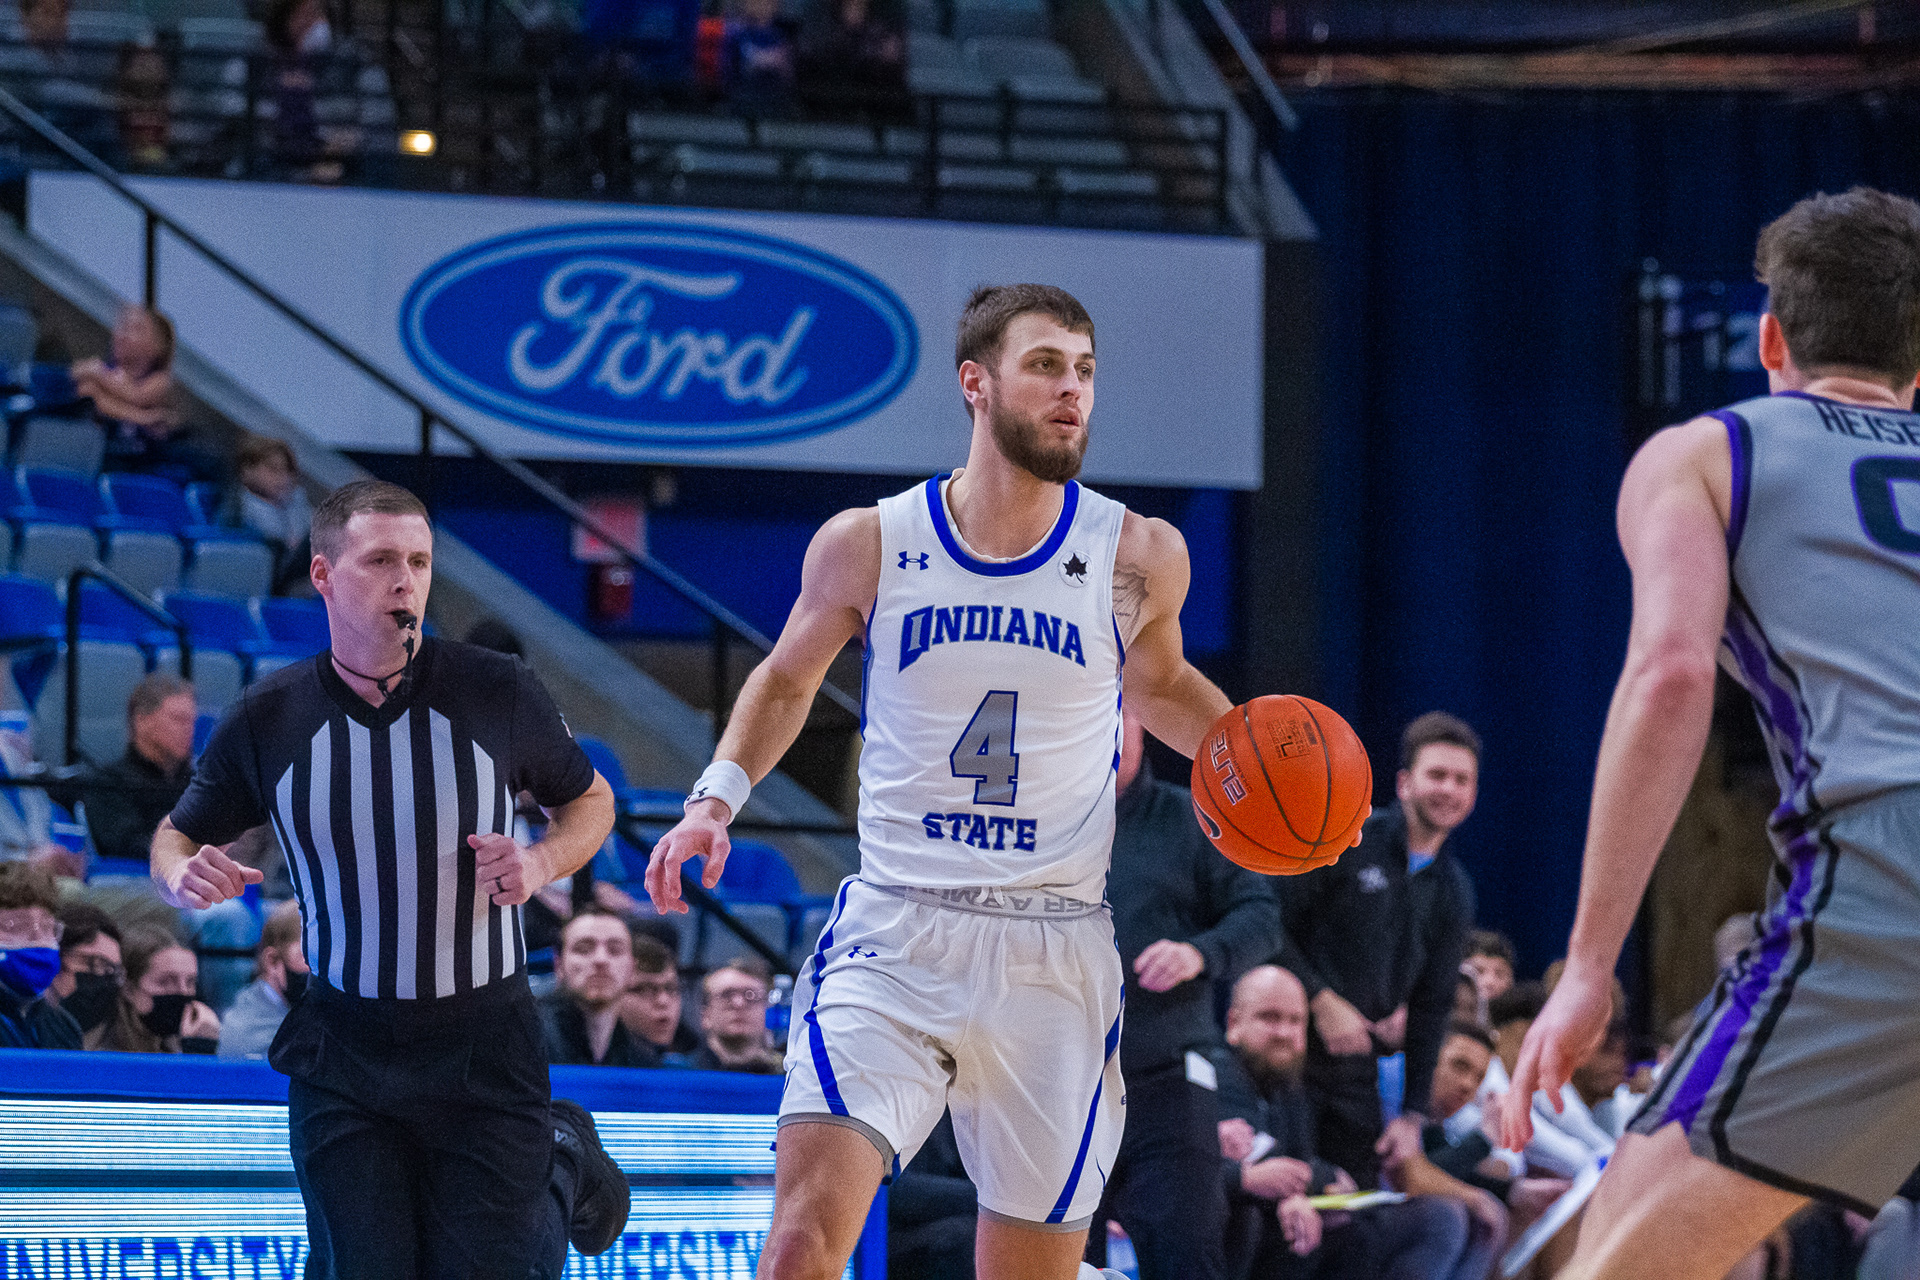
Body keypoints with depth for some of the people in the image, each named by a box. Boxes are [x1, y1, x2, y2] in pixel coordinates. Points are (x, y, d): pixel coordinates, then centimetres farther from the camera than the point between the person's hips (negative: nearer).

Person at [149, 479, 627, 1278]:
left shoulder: (497, 694, -7)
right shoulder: (267, 720, -5)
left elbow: (589, 799, 10)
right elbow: (178, 833, 10)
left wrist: (542, 862, -12)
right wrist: (183, 875, -14)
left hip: (485, 1046, -1)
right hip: (342, 1053, 1)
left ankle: (566, 1163, 35)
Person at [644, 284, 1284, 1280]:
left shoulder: (1139, 557, 2)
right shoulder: (868, 545, 0)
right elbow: (787, 680, 19)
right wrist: (717, 796, 4)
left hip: (1055, 955, 1)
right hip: (893, 935, -1)